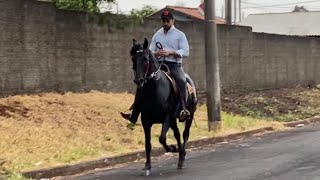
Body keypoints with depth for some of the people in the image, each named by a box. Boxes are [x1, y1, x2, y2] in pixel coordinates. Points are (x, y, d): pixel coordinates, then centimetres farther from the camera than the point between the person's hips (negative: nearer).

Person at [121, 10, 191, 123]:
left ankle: (184, 110, -41)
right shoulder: (157, 35, 17)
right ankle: (134, 115, -8)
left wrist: (171, 52, -18)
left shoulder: (180, 35, 5)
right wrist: (156, 53, -10)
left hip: (174, 65, -4)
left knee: (182, 81, -36)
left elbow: (185, 52, -4)